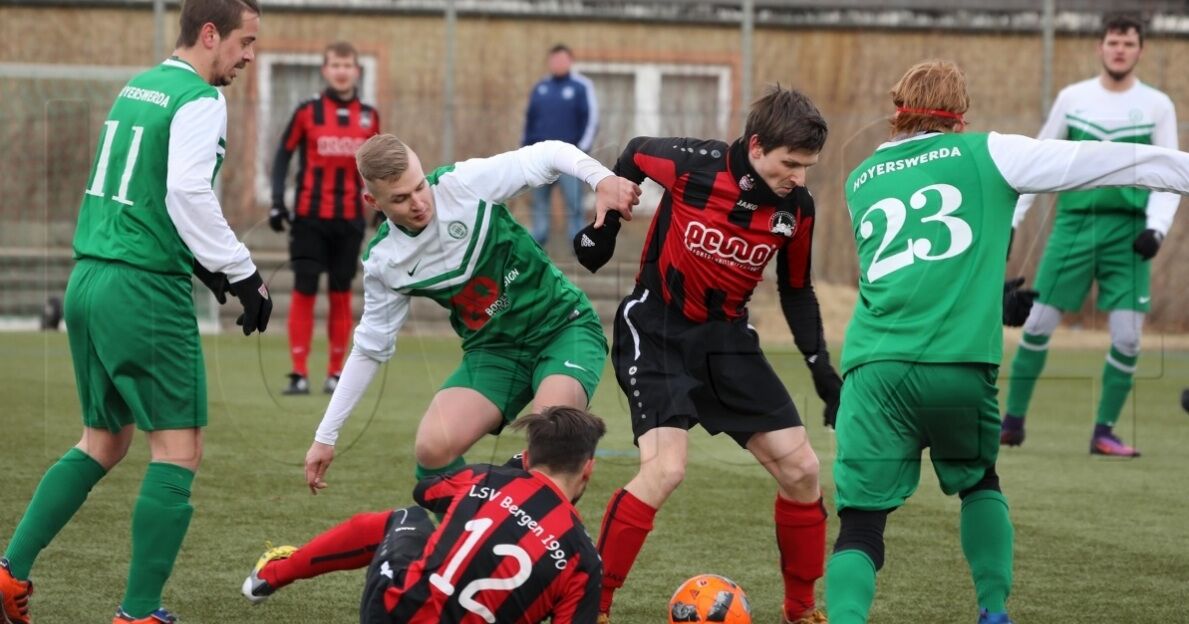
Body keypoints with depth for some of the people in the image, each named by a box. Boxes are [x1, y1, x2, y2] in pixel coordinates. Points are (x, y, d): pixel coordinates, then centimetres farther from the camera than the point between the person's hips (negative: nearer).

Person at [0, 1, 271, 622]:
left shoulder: (135, 88, 16)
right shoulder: (199, 100, -10)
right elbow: (188, 196, -20)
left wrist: (200, 261, 25)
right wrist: (243, 274, -13)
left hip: (88, 279, 9)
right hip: (145, 290, -9)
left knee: (104, 442, 19)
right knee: (177, 451, -2)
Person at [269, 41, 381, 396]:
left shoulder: (369, 117, 6)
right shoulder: (308, 112, -2)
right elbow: (283, 157, 2)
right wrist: (277, 203, -6)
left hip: (350, 219, 2)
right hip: (310, 216, -2)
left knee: (341, 293, 5)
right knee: (304, 290, -5)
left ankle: (336, 372, 11)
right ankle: (299, 373, -4)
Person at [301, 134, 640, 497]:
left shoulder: (465, 184, -16)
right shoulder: (382, 262, -6)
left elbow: (549, 155, -12)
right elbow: (370, 348, 6)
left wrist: (601, 179, -33)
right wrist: (326, 436, 7)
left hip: (564, 327, -3)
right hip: (493, 349, 3)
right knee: (432, 449, -21)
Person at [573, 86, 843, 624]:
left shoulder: (796, 207, -7)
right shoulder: (695, 165, -20)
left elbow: (796, 291, 8)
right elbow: (633, 157, 2)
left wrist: (822, 369, 4)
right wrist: (605, 223, 5)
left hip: (727, 336, 5)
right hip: (656, 330, -5)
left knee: (801, 469, -1)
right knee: (665, 468, -23)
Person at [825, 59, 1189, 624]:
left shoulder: (860, 182, 22)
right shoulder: (986, 155, 11)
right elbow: (1104, 160, 11)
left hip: (874, 366, 1)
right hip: (961, 367, -1)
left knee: (861, 525, -1)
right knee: (979, 484, 28)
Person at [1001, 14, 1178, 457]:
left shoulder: (1157, 106, 2)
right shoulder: (1073, 98, 5)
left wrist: (1156, 228, -13)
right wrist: (1010, 220, 7)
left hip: (1127, 232, -1)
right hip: (1074, 222, 1)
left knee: (1127, 336, -8)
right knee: (1038, 324, -1)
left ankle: (1104, 432, 6)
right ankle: (1013, 422, 12)